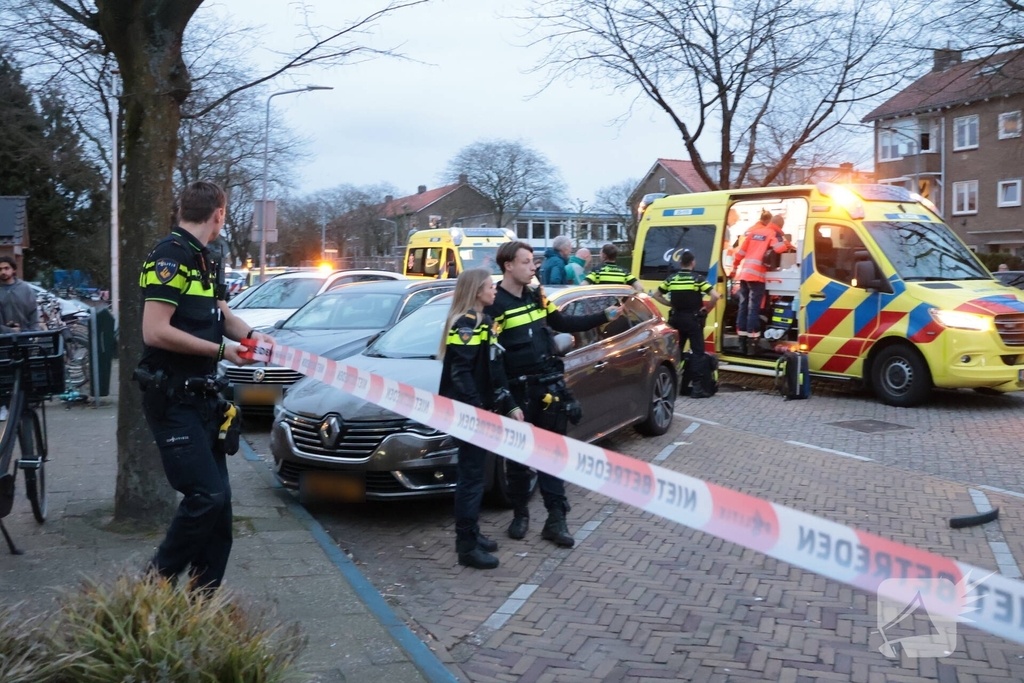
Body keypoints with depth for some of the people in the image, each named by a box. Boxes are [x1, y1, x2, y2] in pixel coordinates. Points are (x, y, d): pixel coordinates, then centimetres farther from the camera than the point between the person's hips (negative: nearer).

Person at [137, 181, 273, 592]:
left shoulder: (202, 259, 15)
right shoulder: (171, 256, -15)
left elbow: (222, 315, 23)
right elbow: (155, 331, -24)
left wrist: (249, 335, 1)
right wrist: (221, 350, -18)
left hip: (200, 398, 10)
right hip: (173, 400, -10)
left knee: (217, 499, 10)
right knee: (206, 496, -14)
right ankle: (156, 582, 6)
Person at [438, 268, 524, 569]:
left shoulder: (483, 322, 15)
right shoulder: (465, 324, -14)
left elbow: (494, 372, 18)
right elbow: (460, 373, -22)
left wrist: (508, 405, 15)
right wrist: (478, 410, -26)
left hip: (481, 411, 9)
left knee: (474, 475, 17)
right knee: (470, 478, -4)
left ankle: (471, 533, 29)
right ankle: (467, 547, 3)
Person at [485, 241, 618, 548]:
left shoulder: (536, 296, 8)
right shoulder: (495, 305, -13)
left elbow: (562, 323, 21)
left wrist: (604, 316, 16)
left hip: (548, 386, 5)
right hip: (518, 392, -5)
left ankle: (556, 519, 9)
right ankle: (520, 514, 26)